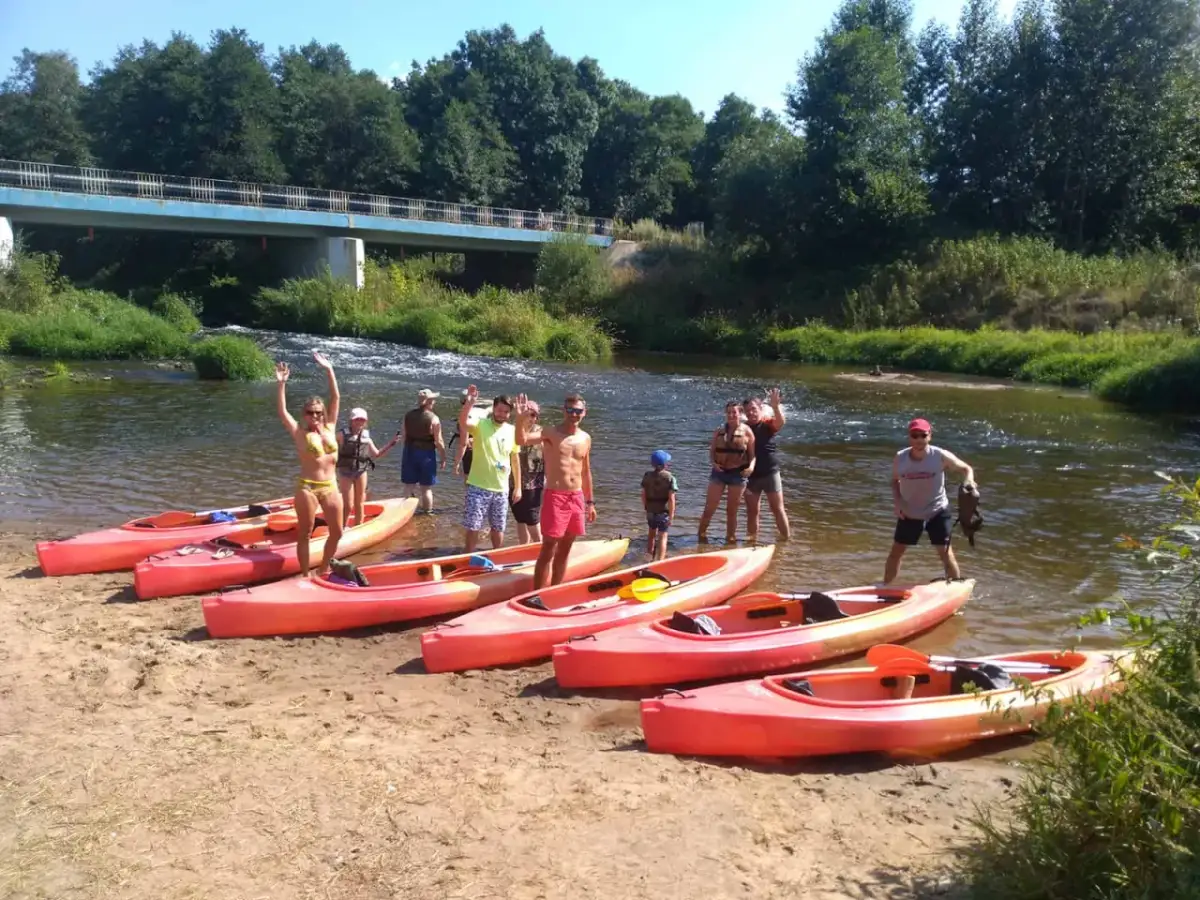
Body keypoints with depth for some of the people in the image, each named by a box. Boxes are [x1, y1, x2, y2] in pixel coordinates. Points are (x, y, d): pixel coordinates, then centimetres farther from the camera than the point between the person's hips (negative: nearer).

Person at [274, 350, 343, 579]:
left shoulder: (329, 428, 8)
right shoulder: (300, 434, 0)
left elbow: (336, 398, 5)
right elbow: (282, 411, -11)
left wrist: (329, 370, 1)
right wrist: (282, 383, -18)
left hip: (331, 487, 4)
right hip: (307, 488, -4)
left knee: (336, 532, 9)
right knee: (305, 534, 4)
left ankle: (323, 570, 28)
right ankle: (305, 575, 14)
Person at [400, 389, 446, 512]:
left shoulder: (408, 415, 0)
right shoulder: (433, 418, -14)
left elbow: (403, 434, 3)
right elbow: (439, 441, -13)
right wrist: (443, 457, -4)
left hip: (409, 452, 4)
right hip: (427, 454, -4)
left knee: (409, 486, 12)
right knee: (427, 488, 6)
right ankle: (427, 513, 13)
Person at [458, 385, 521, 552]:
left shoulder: (512, 431, 4)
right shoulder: (480, 425, -9)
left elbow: (515, 459, 11)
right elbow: (462, 422, -31)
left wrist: (518, 487, 11)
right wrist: (469, 401, -47)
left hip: (501, 489, 4)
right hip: (478, 487, -4)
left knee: (498, 528, 15)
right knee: (473, 527, -1)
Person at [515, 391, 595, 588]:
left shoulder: (585, 438, 10)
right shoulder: (550, 433, -7)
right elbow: (521, 440, -25)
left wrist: (589, 501, 19)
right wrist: (521, 419, -43)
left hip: (577, 498, 6)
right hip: (555, 497, -6)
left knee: (565, 549, 13)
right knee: (548, 549, -6)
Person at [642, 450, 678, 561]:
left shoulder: (647, 476, -2)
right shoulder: (670, 478, -13)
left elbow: (643, 494, 1)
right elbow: (671, 498, -17)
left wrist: (646, 508, 14)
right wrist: (671, 515, -11)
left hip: (650, 511, 4)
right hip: (663, 511, -4)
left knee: (652, 532, 25)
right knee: (662, 536, 2)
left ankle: (650, 555, 43)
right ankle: (660, 560, -5)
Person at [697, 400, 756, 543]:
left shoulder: (746, 432, -1)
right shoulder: (719, 431, 6)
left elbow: (753, 454, -2)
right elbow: (712, 451, 6)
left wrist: (751, 466, -20)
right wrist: (713, 463, -13)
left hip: (738, 473, -2)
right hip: (719, 472, 2)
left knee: (732, 510, 8)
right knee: (709, 508, 0)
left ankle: (730, 538, 21)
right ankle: (701, 535, 12)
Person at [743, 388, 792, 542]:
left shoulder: (768, 424, -7)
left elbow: (781, 422, -29)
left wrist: (775, 405, -43)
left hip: (770, 473, -3)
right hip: (751, 475, 3)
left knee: (777, 509, 2)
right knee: (752, 511, 12)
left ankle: (786, 539, 10)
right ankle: (752, 539, 24)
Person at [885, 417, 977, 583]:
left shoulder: (941, 456, -17)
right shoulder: (899, 459, -11)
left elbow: (966, 469, -4)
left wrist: (969, 482, -26)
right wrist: (896, 501, -8)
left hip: (937, 512, -2)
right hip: (909, 514, 2)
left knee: (945, 552, -3)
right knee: (896, 552, 10)